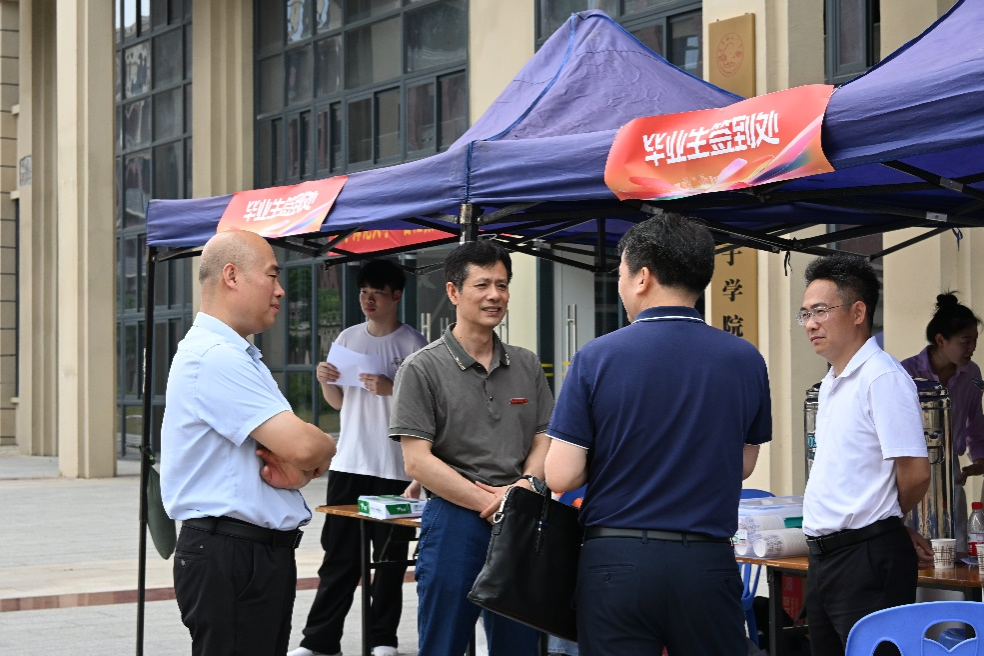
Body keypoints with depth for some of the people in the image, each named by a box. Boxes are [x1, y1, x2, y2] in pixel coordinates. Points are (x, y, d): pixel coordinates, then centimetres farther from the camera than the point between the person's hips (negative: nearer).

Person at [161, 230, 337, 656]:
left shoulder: (239, 357, 18)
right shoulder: (213, 357, -16)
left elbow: (296, 447, 16)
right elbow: (304, 445, -23)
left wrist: (298, 468, -7)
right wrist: (319, 456, 0)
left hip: (266, 552, 10)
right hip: (227, 556, -10)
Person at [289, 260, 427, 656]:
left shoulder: (412, 344, -3)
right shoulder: (348, 339, 12)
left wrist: (390, 388, -21)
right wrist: (326, 381, -1)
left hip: (394, 467, -4)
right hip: (349, 463, 4)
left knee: (389, 558, 4)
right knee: (338, 556, 5)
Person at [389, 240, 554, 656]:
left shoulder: (527, 367, 12)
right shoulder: (423, 369, -4)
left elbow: (544, 439, 14)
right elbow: (417, 461, -10)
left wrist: (527, 484, -9)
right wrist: (490, 505, -14)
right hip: (455, 521, -4)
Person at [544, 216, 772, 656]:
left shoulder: (597, 357, -8)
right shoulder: (745, 360, 0)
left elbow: (561, 476, -8)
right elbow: (744, 465, 12)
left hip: (615, 559, -2)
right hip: (707, 561, 2)